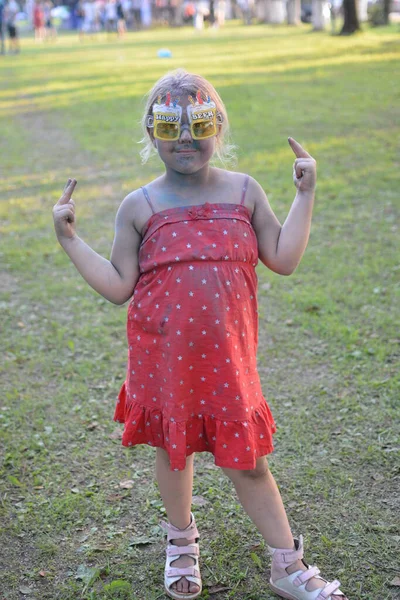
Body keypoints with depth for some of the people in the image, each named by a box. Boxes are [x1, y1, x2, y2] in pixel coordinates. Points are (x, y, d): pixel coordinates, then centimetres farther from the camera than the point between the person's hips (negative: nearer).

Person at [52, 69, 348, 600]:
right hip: (164, 355, 0)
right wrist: (70, 240, -7)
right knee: (173, 447, 16)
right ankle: (182, 543, 42)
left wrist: (305, 195, -2)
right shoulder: (139, 207, -2)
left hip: (226, 355, 0)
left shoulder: (244, 192, 2)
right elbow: (119, 287, -2)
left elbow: (284, 259, 0)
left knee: (247, 458, 6)